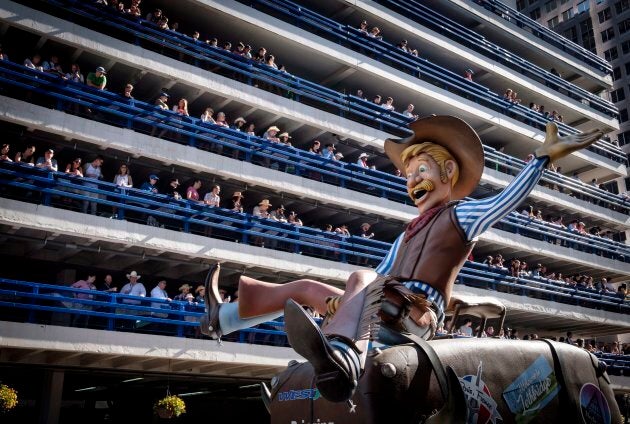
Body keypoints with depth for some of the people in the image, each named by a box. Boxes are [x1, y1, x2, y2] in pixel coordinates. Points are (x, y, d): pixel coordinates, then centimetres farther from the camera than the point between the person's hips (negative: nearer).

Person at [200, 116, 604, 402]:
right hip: (381, 317, 8)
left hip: (416, 318, -8)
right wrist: (345, 301, 13)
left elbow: (510, 198, -10)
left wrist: (545, 155, -19)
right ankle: (223, 318, 14)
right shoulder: (408, 235, 28)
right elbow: (380, 280, 26)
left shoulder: (463, 214, 7)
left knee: (362, 277, -36)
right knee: (303, 288, 10)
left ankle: (344, 361, -64)